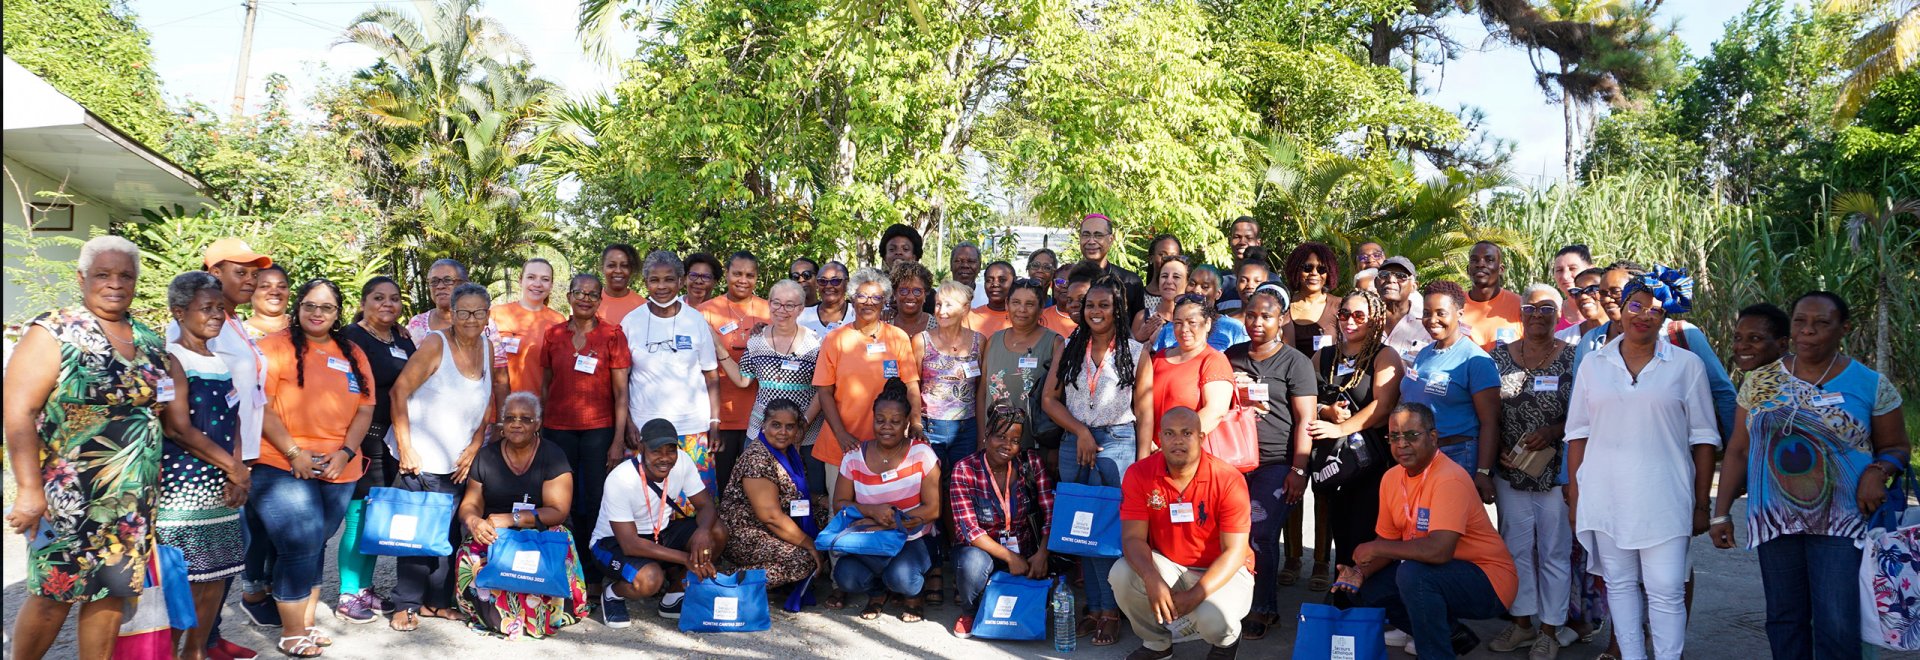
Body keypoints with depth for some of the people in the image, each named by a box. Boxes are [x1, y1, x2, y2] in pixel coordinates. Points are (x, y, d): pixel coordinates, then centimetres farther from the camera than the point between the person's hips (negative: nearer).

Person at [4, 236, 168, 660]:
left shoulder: (150, 342, 10)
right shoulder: (54, 334, -7)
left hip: (132, 502, 5)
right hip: (67, 498, -5)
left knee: (112, 593, 9)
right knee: (53, 594, 2)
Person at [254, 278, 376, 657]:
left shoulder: (353, 354, 12)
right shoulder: (276, 346, -3)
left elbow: (365, 409, 8)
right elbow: (260, 405, -9)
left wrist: (345, 453, -6)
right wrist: (294, 453, -16)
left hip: (339, 471, 5)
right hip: (283, 466, -5)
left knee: (314, 546, 13)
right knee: (301, 544, -11)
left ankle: (306, 624, 24)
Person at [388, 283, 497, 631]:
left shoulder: (486, 347, 5)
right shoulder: (435, 343, -12)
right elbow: (399, 392, -13)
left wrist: (474, 448, 3)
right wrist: (405, 448, -15)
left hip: (459, 463, 5)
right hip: (421, 459, -5)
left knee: (450, 533, 9)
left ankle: (437, 601, 20)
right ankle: (406, 605, 11)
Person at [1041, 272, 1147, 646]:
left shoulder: (1136, 352, 1)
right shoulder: (1068, 348, 8)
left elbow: (1144, 412, -1)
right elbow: (1050, 399, 7)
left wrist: (1142, 464, -6)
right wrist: (1081, 432, -5)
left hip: (1118, 445, -3)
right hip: (1073, 445, 3)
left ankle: (1109, 610, 7)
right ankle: (1094, 607, 14)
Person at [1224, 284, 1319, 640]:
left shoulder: (1295, 362, 1)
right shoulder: (1231, 357, 15)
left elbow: (1305, 420, -4)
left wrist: (1299, 469, -11)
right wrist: (1229, 390, 5)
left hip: (1276, 464, -4)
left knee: (1261, 535, -7)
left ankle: (1262, 608, 7)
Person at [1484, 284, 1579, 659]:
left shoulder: (1572, 358, -4)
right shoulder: (1501, 356, 4)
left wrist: (1552, 431, -18)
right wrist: (1499, 450, -5)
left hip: (1555, 472, -3)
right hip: (1511, 472, 3)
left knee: (1554, 551, 4)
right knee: (1516, 548, 11)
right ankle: (1521, 623, 24)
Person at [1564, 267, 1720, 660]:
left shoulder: (1687, 366, 2)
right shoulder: (1594, 365, 7)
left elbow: (1703, 438, 4)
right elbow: (1578, 434, 9)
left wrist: (1702, 504, 1)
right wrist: (1575, 497, 5)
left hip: (1664, 499, -2)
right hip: (1605, 497, 2)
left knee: (1666, 592, -1)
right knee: (1619, 584, 10)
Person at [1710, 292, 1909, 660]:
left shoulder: (1871, 385, 0)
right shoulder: (1761, 380, 5)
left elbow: (1897, 446, 8)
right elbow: (1738, 451, 8)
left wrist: (1878, 470, -15)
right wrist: (1721, 513, 3)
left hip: (1842, 522, -2)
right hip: (1775, 521, 2)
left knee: (1837, 626, -7)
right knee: (1784, 619, 8)